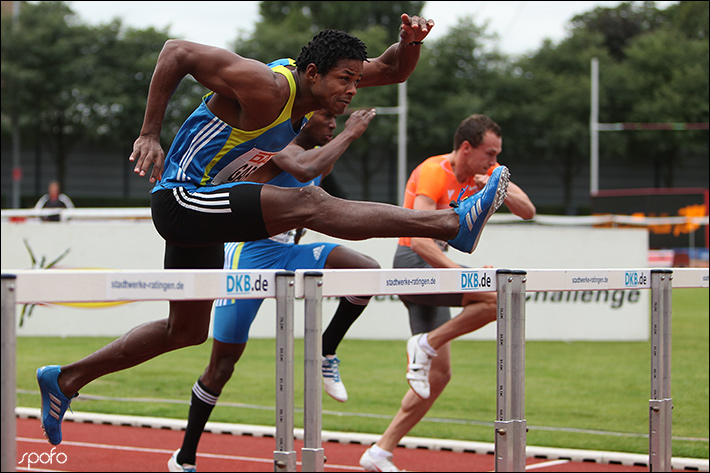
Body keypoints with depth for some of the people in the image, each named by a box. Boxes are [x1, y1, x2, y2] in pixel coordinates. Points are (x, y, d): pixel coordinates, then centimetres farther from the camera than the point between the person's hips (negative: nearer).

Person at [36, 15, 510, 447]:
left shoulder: (317, 81, 2)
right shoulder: (265, 87, -23)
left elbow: (394, 70, 9)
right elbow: (177, 51, -22)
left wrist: (410, 43, -15)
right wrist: (149, 137, -22)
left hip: (202, 214, 10)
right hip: (179, 200, -10)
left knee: (187, 331, 19)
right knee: (308, 203, -26)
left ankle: (66, 379, 29)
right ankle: (452, 223, -35)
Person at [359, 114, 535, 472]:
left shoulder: (485, 172, 6)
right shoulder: (433, 173, -19)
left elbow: (528, 211, 4)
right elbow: (419, 239, -30)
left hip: (435, 266, 9)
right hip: (413, 262, -9)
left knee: (438, 375, 6)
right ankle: (426, 345, -14)